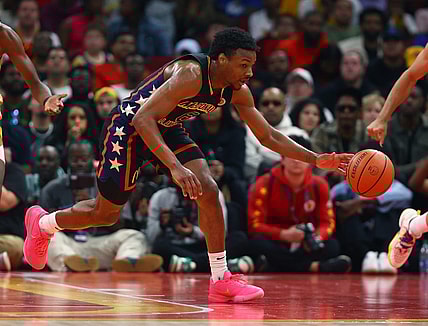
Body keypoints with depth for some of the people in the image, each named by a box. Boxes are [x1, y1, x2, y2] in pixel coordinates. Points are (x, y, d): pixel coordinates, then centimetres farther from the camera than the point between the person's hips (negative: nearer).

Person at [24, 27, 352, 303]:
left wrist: (316, 159, -7)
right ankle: (41, 223, 33)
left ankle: (221, 280, -8)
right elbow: (143, 119, -38)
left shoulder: (238, 92, -10)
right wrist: (175, 167, -47)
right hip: (128, 127, -7)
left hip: (167, 129, 7)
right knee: (106, 213, 5)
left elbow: (268, 136, 1)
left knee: (208, 190, -13)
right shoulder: (190, 74, -34)